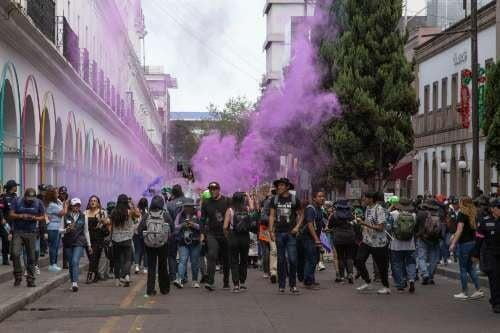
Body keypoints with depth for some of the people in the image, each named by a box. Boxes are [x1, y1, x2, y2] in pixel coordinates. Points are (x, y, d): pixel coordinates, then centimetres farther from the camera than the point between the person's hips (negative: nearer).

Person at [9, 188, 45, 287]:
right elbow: (11, 215, -2)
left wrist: (35, 218, -15)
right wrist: (21, 216, -20)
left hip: (31, 233, 1)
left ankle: (30, 280, 10)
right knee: (15, 253, -15)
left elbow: (43, 217, 6)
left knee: (31, 257, 2)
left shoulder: (38, 203, 2)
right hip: (18, 231, -1)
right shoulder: (17, 202, 0)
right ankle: (18, 277, 0)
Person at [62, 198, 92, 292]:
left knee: (75, 261, -19)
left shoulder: (84, 217, 6)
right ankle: (72, 283, 17)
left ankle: (75, 283, -27)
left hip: (79, 242, -1)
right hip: (68, 243, 1)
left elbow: (86, 231, 14)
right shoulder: (65, 216, 1)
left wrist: (89, 245, 15)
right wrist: (66, 230, -18)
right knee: (70, 264, 6)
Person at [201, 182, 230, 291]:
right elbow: (203, 219, 10)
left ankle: (226, 282, 22)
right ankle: (210, 282, -21)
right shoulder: (206, 203, 6)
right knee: (212, 256, -16)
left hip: (225, 233, 0)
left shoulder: (226, 201, 0)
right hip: (212, 234, 0)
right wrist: (202, 234, 3)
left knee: (226, 258, 8)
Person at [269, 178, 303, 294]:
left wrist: (297, 227, -5)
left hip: (291, 233, -2)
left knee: (292, 259, -8)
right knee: (281, 260, 5)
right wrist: (271, 231, 1)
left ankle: (293, 285, 2)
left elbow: (301, 214, 9)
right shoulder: (275, 200, 8)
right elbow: (272, 216, 9)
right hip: (279, 233, 2)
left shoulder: (294, 199, 2)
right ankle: (281, 285, 10)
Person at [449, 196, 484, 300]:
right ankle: (478, 290, 9)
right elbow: (475, 228, 13)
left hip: (464, 243, -7)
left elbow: (459, 230, -17)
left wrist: (453, 243, -17)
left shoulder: (462, 214, -11)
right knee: (471, 267, 13)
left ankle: (464, 293, 4)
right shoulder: (474, 215, 10)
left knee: (463, 269, 0)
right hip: (473, 242, 7)